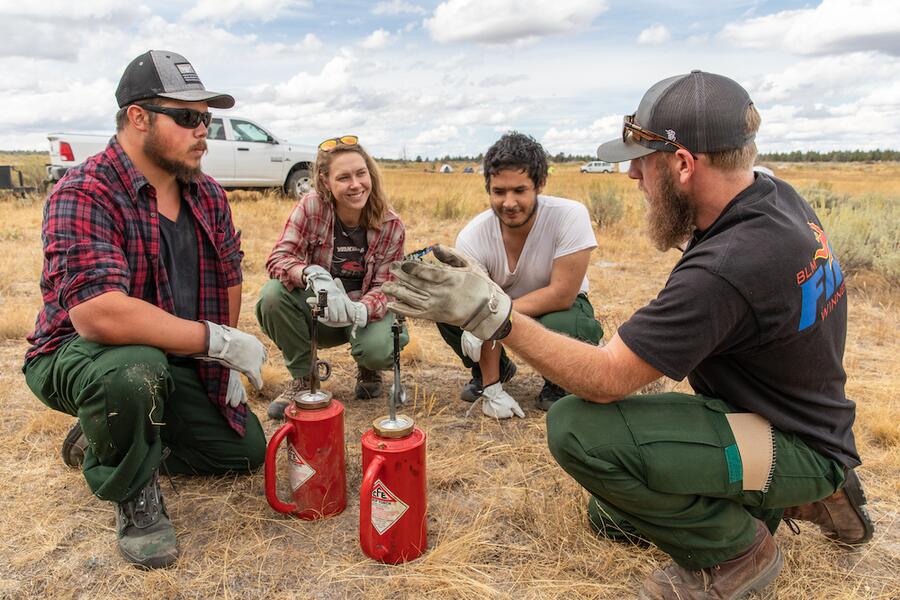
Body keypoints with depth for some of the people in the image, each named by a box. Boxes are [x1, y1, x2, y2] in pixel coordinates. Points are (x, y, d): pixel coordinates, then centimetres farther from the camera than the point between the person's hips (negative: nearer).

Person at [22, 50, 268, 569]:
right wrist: (219, 341, -34)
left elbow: (229, 279, 7)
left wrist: (227, 364, 2)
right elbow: (95, 313, -38)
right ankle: (134, 496, -8)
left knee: (248, 450, 9)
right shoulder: (84, 195, -25)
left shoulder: (209, 196, -3)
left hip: (179, 364, 7)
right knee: (133, 372, -41)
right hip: (80, 358, -7)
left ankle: (106, 440, 25)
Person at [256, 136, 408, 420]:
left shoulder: (391, 226, -13)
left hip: (364, 310, -1)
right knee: (272, 295, -29)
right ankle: (302, 378, -4)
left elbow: (384, 287, -12)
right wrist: (313, 275, -42)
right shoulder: (311, 206, -16)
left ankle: (368, 370, 10)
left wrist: (360, 310, -36)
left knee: (378, 350, -33)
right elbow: (279, 257, -19)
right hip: (316, 309, 1)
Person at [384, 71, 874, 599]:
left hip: (796, 450, -9)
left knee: (578, 428, -31)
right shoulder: (779, 196, -6)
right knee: (612, 516, 20)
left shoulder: (725, 267, -35)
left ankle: (737, 551, -5)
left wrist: (492, 312, -34)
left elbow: (605, 379, -32)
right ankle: (816, 496, 20)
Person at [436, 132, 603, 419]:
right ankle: (494, 372, 7)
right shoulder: (472, 238, -24)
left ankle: (557, 384, 0)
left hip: (559, 308, -2)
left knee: (559, 329, -38)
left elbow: (562, 294, -29)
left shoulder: (570, 216, -29)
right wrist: (492, 391, -21)